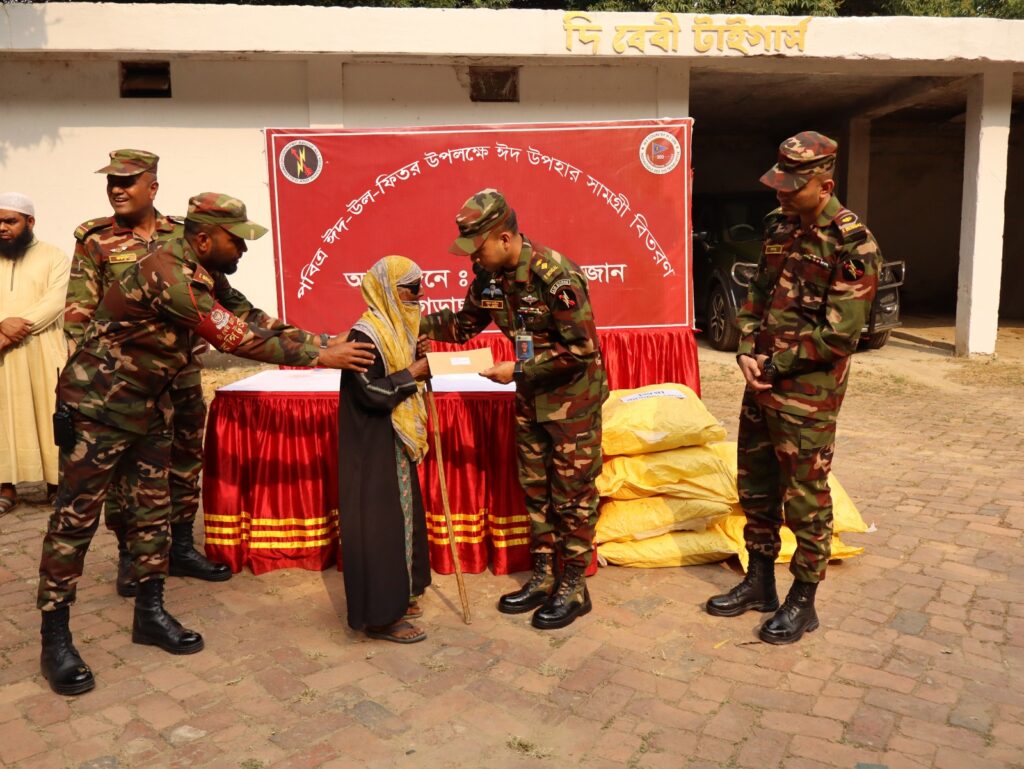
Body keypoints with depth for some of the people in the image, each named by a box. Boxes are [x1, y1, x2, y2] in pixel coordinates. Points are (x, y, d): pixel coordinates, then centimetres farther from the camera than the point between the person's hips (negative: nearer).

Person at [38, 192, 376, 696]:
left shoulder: (205, 277, 4)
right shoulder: (168, 274, -26)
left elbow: (257, 322, 6)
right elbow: (237, 339, -29)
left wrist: (329, 343, -3)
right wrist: (319, 358, -27)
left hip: (149, 403, 9)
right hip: (98, 405, -9)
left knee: (153, 509, 11)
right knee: (75, 518, -1)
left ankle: (150, 614, 23)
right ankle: (54, 641, 9)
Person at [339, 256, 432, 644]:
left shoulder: (394, 329, 10)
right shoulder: (366, 334, -18)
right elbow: (370, 393, -22)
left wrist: (419, 368, 1)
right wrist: (413, 374, -17)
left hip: (396, 444, 10)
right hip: (372, 449, -10)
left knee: (400, 517, 16)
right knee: (379, 523, -3)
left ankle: (397, 595, 30)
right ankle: (380, 616, 6)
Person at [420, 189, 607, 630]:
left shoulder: (556, 276, -26)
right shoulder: (488, 275, -3)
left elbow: (582, 349, -25)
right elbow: (464, 324, 10)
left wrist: (518, 369, -24)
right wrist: (412, 322, -5)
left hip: (573, 399, -7)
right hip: (530, 397, 8)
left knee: (572, 494, 3)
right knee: (536, 491, 14)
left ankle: (574, 588, 17)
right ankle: (543, 577, 28)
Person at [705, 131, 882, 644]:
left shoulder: (853, 246, -16)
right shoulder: (780, 226, 7)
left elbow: (839, 336, -19)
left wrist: (774, 365, -13)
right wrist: (747, 352, -2)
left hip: (808, 393, -7)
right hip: (762, 381, 8)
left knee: (805, 496, 4)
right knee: (755, 485, 16)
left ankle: (803, 601, 21)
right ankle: (759, 582, 32)